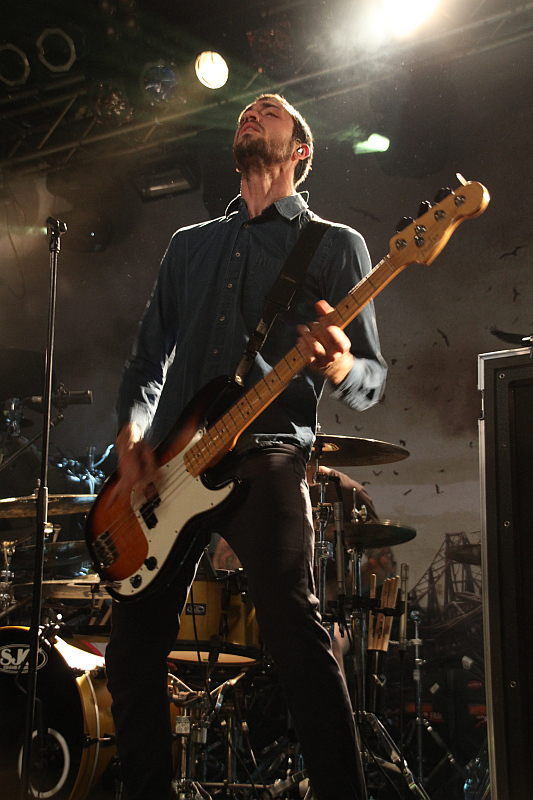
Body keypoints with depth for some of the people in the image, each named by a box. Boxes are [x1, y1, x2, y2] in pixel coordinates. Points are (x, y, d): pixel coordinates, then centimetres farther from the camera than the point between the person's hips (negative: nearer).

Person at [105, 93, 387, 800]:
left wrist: (339, 368, -21)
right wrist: (131, 434, 2)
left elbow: (374, 381, 4)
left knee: (293, 628, -21)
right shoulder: (189, 244, 25)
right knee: (134, 649, 4)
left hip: (266, 452, -5)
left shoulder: (335, 245, 10)